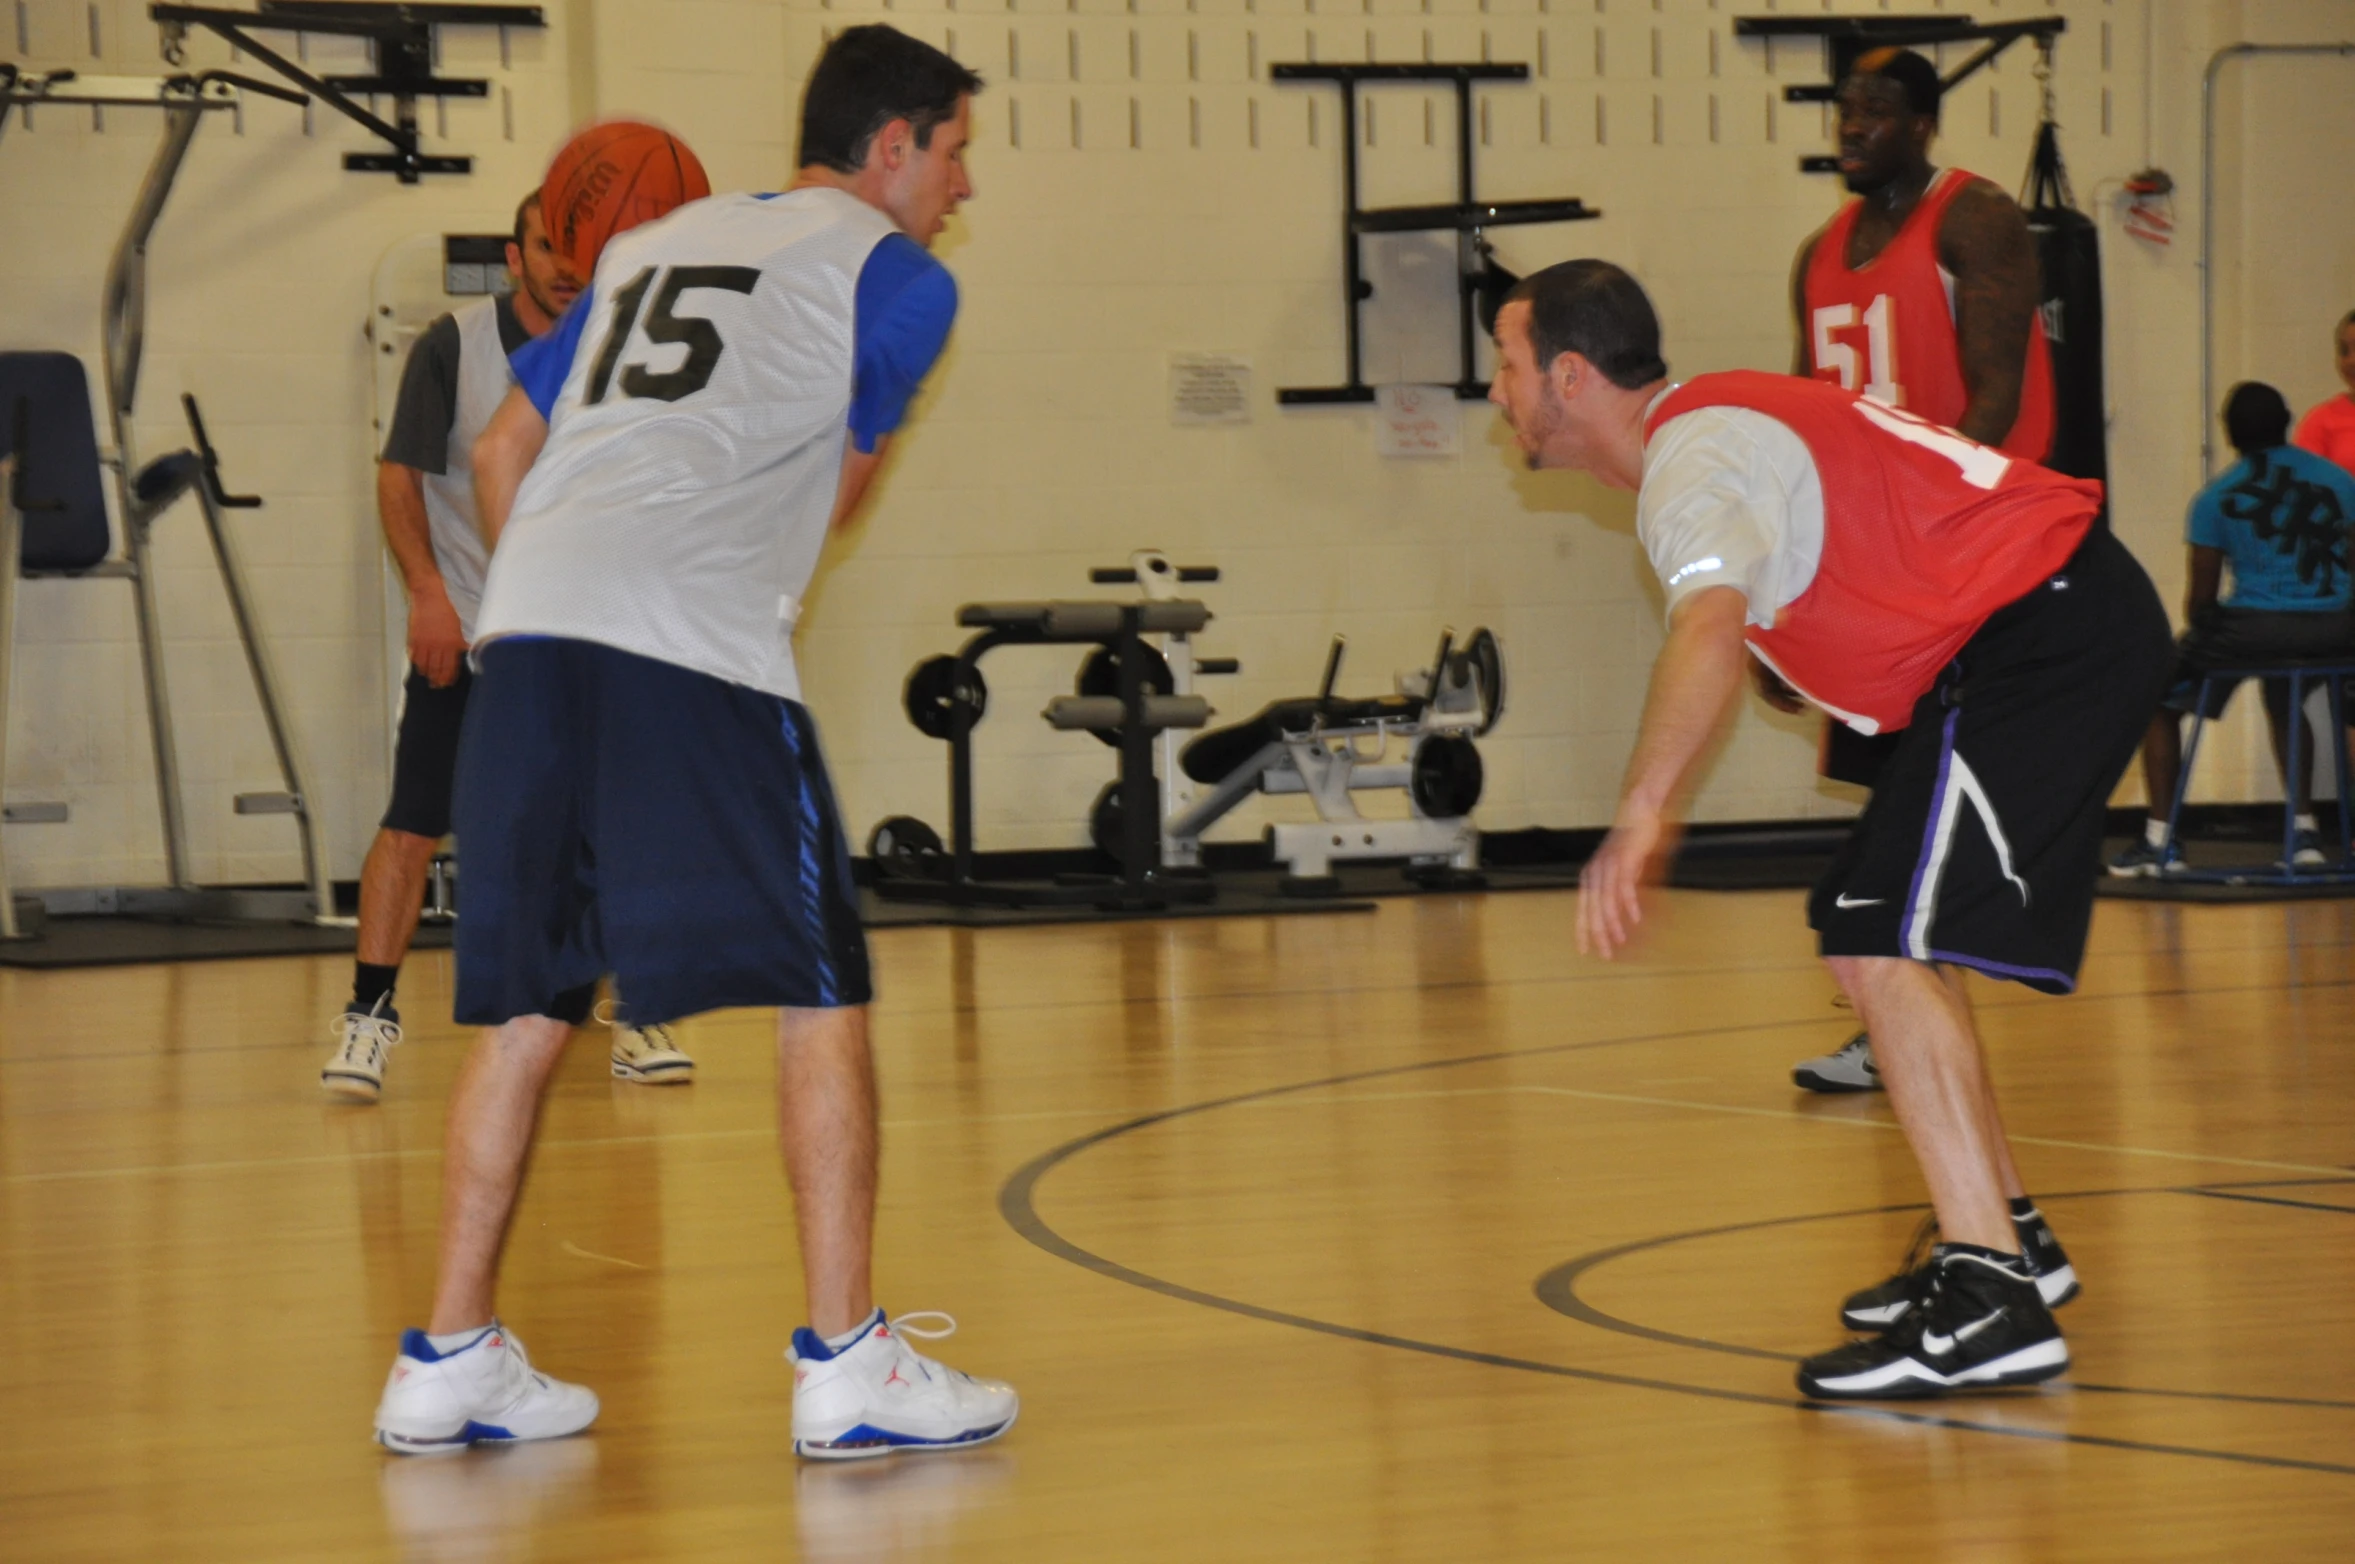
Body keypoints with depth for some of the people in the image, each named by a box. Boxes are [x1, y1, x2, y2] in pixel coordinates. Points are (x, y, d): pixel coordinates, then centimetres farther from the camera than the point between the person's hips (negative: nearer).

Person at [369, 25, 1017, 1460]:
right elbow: (831, 496, 13)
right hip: (698, 649, -6)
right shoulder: (897, 276, 10)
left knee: (529, 1009, 13)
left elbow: (502, 459, 29)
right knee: (820, 997, 0)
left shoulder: (648, 246, 28)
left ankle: (451, 1362, 16)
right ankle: (846, 1366, -3)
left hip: (529, 631, 6)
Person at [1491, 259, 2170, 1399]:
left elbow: (1710, 630, -36)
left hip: (2039, 637, -11)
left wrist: (1637, 822, -45)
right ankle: (2002, 1235, 25)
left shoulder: (1693, 459, -16)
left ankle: (1990, 1304, -21)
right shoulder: (1715, 428, 17)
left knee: (1886, 950, -17)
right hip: (2065, 630, 11)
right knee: (1877, 944, 16)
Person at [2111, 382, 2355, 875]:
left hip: (2255, 629, -4)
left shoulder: (2217, 499, -1)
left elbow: (2201, 599, 0)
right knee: (2282, 700, 38)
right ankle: (2304, 830, 32)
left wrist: (2202, 627, 21)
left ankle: (2161, 838, 13)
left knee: (2160, 697, 20)